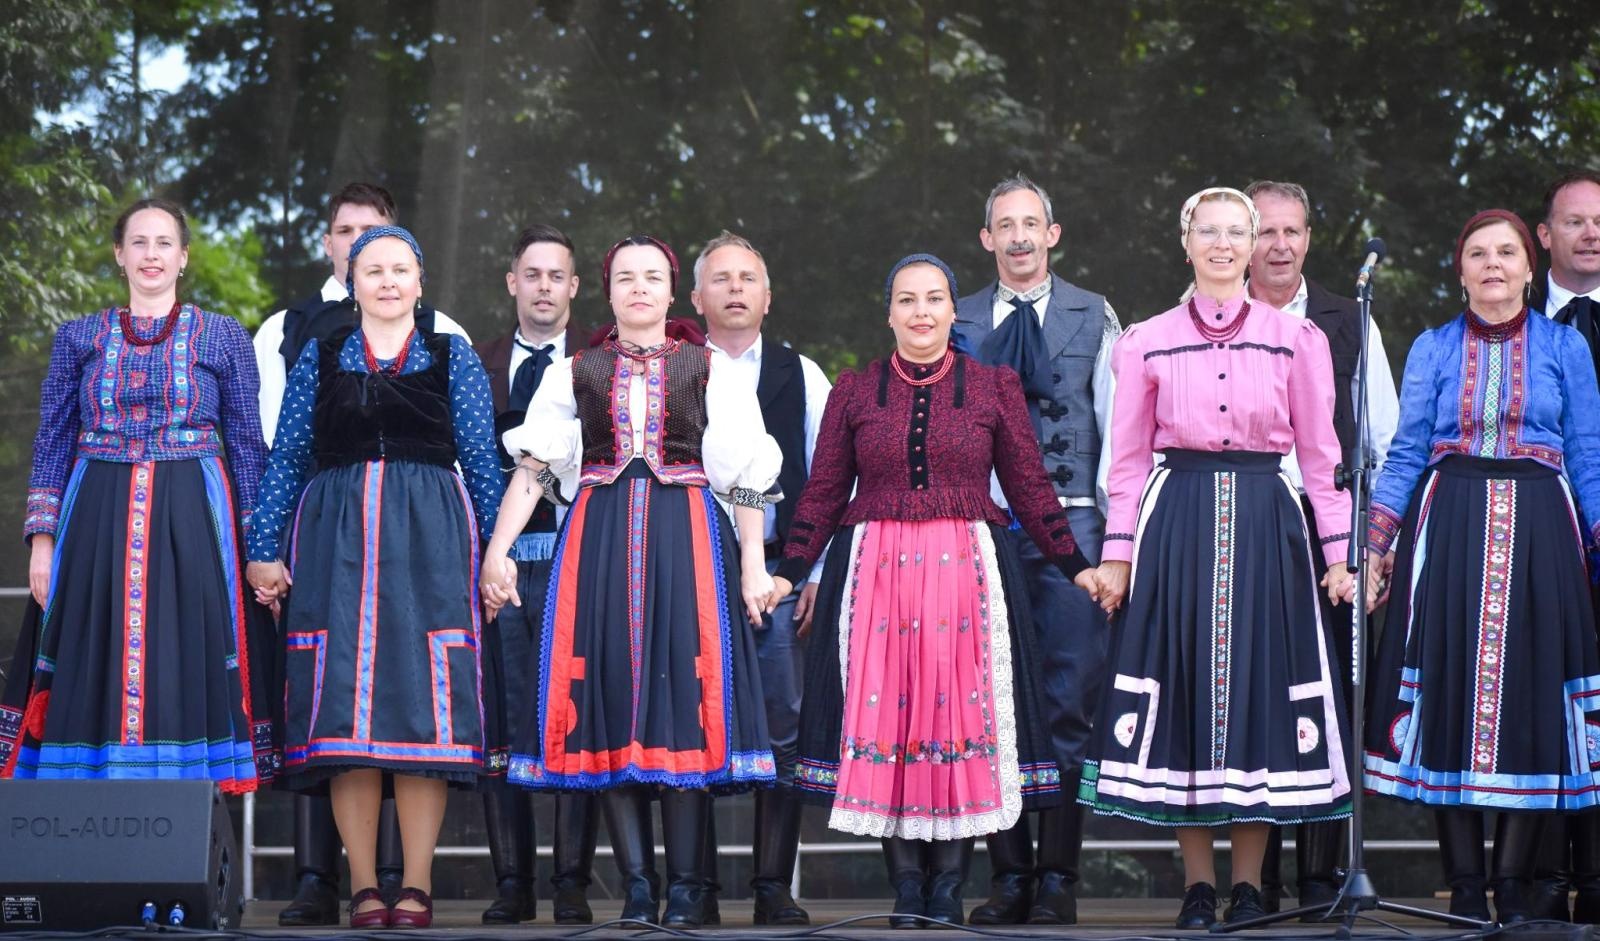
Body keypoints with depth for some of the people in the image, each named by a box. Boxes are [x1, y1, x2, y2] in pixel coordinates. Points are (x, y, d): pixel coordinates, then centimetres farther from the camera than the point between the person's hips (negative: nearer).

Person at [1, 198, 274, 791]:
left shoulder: (224, 337, 8)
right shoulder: (79, 338, 11)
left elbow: (246, 446, 7)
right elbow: (52, 442, 10)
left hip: (194, 527, -1)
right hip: (97, 525, 1)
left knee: (186, 677, -4)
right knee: (96, 683, 0)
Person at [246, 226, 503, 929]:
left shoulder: (453, 358, 11)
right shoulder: (319, 358, 13)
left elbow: (482, 462, 8)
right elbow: (287, 457, 11)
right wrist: (264, 550, 3)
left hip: (430, 538, -1)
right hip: (336, 537, 1)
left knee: (423, 696, -6)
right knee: (344, 704, -5)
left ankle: (417, 888, -3)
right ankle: (363, 888, 0)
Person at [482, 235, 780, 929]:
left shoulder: (707, 371, 8)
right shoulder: (575, 373, 12)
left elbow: (744, 478, 5)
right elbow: (531, 469, 5)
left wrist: (753, 563, -3)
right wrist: (497, 550, -5)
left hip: (686, 539, -1)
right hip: (599, 539, 2)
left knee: (683, 691, -7)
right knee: (608, 695, -3)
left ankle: (685, 886, -2)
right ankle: (636, 885, 2)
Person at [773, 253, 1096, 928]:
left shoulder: (994, 386, 6)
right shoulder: (854, 390, 7)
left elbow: (1029, 488, 8)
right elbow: (824, 492, 9)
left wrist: (1077, 566, 5)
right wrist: (788, 573, 3)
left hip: (968, 568, 0)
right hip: (876, 569, 1)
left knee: (961, 712, -4)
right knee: (885, 712, -3)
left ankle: (949, 885, 2)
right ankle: (905, 886, 3)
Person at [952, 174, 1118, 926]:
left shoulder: (1093, 316, 10)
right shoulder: (960, 323, 14)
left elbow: (1115, 422, 6)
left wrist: (1116, 528, -1)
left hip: (1070, 524, -1)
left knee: (1068, 705, -4)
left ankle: (1058, 877, 1)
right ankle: (1008, 876, 7)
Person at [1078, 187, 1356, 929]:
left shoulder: (1296, 339, 6)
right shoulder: (1147, 343, 6)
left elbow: (1319, 453, 5)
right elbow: (1129, 458, 6)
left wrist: (1339, 552, 0)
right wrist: (1117, 554, 1)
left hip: (1266, 528, 0)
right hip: (1178, 525, 0)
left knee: (1260, 683, 0)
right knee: (1182, 690, 0)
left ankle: (1248, 884, 8)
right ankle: (1197, 884, 8)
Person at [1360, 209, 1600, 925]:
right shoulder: (1432, 349, 10)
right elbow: (1405, 455, 7)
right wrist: (1375, 546, -2)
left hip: (1537, 535, 0)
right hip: (1448, 534, 0)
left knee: (1529, 698, -1)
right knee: (1452, 696, -2)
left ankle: (1513, 887, 6)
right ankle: (1464, 887, 4)